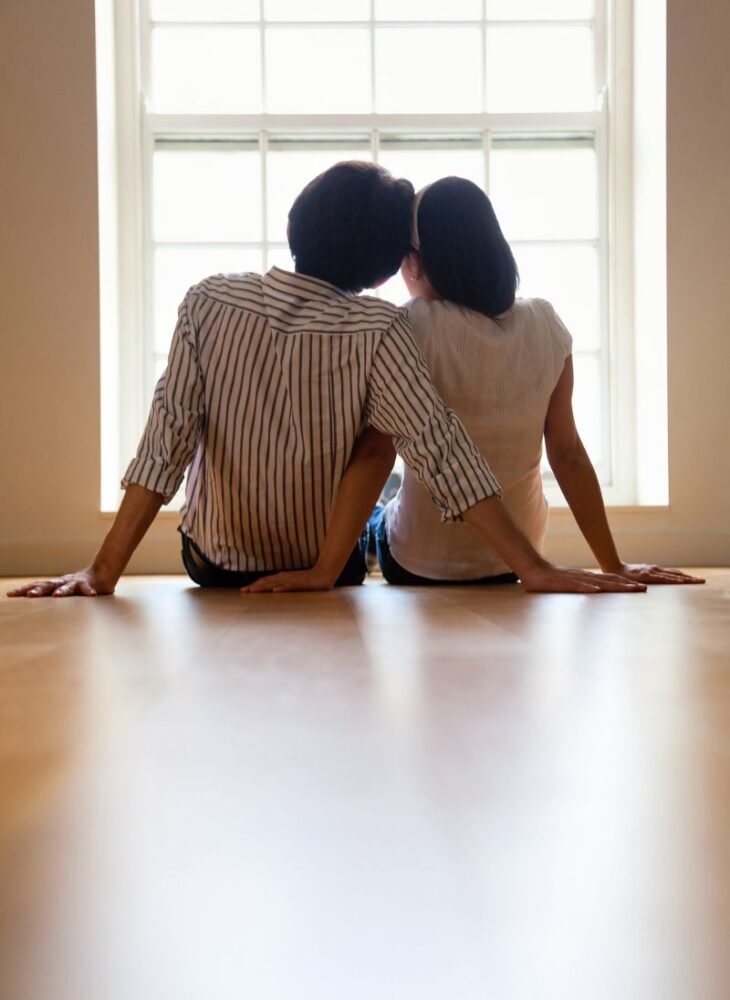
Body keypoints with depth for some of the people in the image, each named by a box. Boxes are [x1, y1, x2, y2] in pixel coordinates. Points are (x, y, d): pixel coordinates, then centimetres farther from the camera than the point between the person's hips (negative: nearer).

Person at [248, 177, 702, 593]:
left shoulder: (413, 329, -22)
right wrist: (614, 566, -2)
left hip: (420, 563, -3)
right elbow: (568, 455, -9)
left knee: (376, 520, 32)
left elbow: (374, 458, -26)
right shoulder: (546, 326, -10)